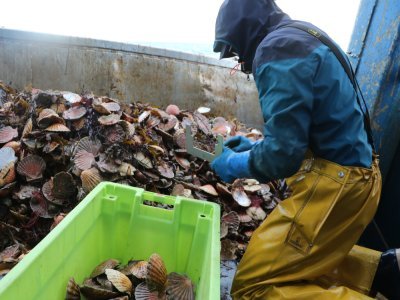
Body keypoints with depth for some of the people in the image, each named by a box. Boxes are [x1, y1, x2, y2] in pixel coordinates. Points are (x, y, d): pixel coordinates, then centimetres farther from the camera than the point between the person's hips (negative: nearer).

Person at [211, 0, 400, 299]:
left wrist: (235, 164, -5)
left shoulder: (277, 47, -16)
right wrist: (255, 147, 18)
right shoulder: (301, 38, 16)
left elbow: (283, 153, -23)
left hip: (334, 182, -10)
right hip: (349, 174, 10)